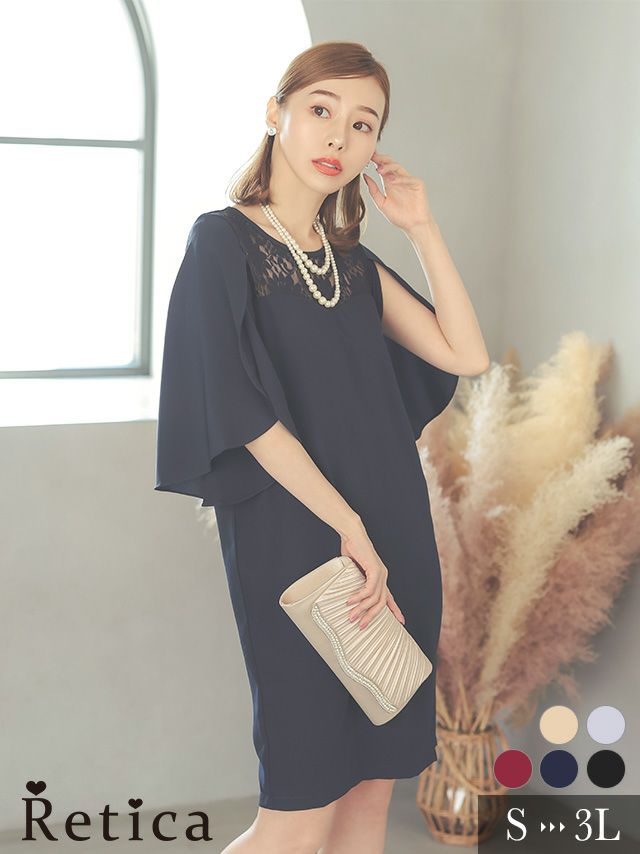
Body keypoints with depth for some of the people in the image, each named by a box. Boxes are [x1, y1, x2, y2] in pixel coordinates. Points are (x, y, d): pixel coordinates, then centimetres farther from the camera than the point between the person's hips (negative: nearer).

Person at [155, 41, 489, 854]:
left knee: (372, 788, 10)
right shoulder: (224, 242, -5)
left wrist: (422, 228, 3)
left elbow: (465, 353, 6)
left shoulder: (353, 262, 14)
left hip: (394, 541, 7)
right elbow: (242, 412, -13)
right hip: (296, 545, -6)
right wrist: (350, 529, -15)